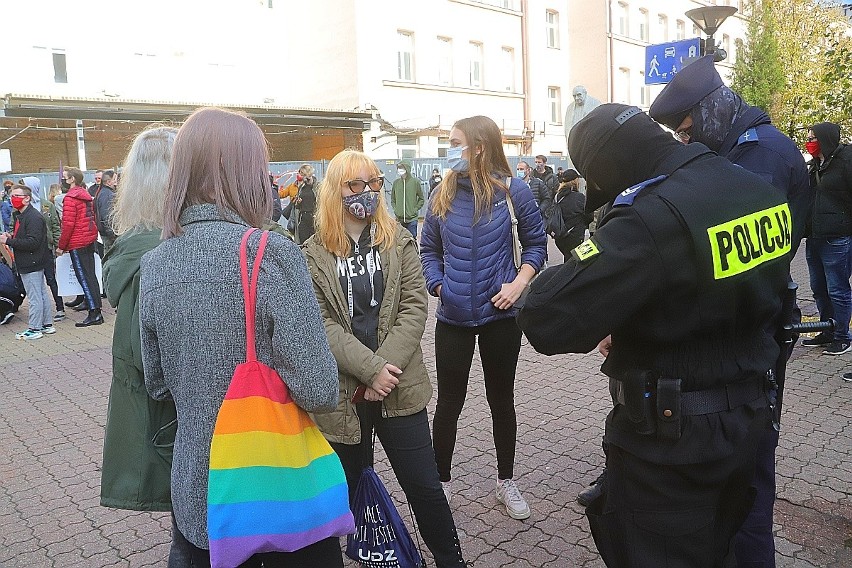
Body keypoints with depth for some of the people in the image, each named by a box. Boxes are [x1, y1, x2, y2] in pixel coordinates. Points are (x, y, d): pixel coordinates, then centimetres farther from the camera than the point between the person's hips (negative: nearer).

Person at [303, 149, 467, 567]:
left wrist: (385, 365, -15)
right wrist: (370, 369, -19)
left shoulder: (400, 243, 4)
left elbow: (413, 308, -4)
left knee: (424, 485, 8)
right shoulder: (313, 255, -1)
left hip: (399, 386, 1)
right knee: (343, 489, 15)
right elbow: (321, 325, -9)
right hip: (342, 392, 0)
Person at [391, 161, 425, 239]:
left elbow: (421, 199, 2)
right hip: (399, 219, 3)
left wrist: (415, 209, -6)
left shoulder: (415, 181, -4)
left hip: (412, 218, -3)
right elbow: (392, 198, 14)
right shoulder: (396, 182, 3)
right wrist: (395, 209, 1)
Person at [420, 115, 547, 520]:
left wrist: (520, 283, -11)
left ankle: (506, 481, 33)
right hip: (453, 318, 1)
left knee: (501, 399, 14)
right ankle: (441, 482, 27)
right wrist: (437, 285, -8)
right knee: (449, 401, 8)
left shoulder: (513, 191, -6)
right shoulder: (443, 195, 1)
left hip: (501, 315, -1)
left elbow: (536, 242, 3)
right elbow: (428, 249, 8)